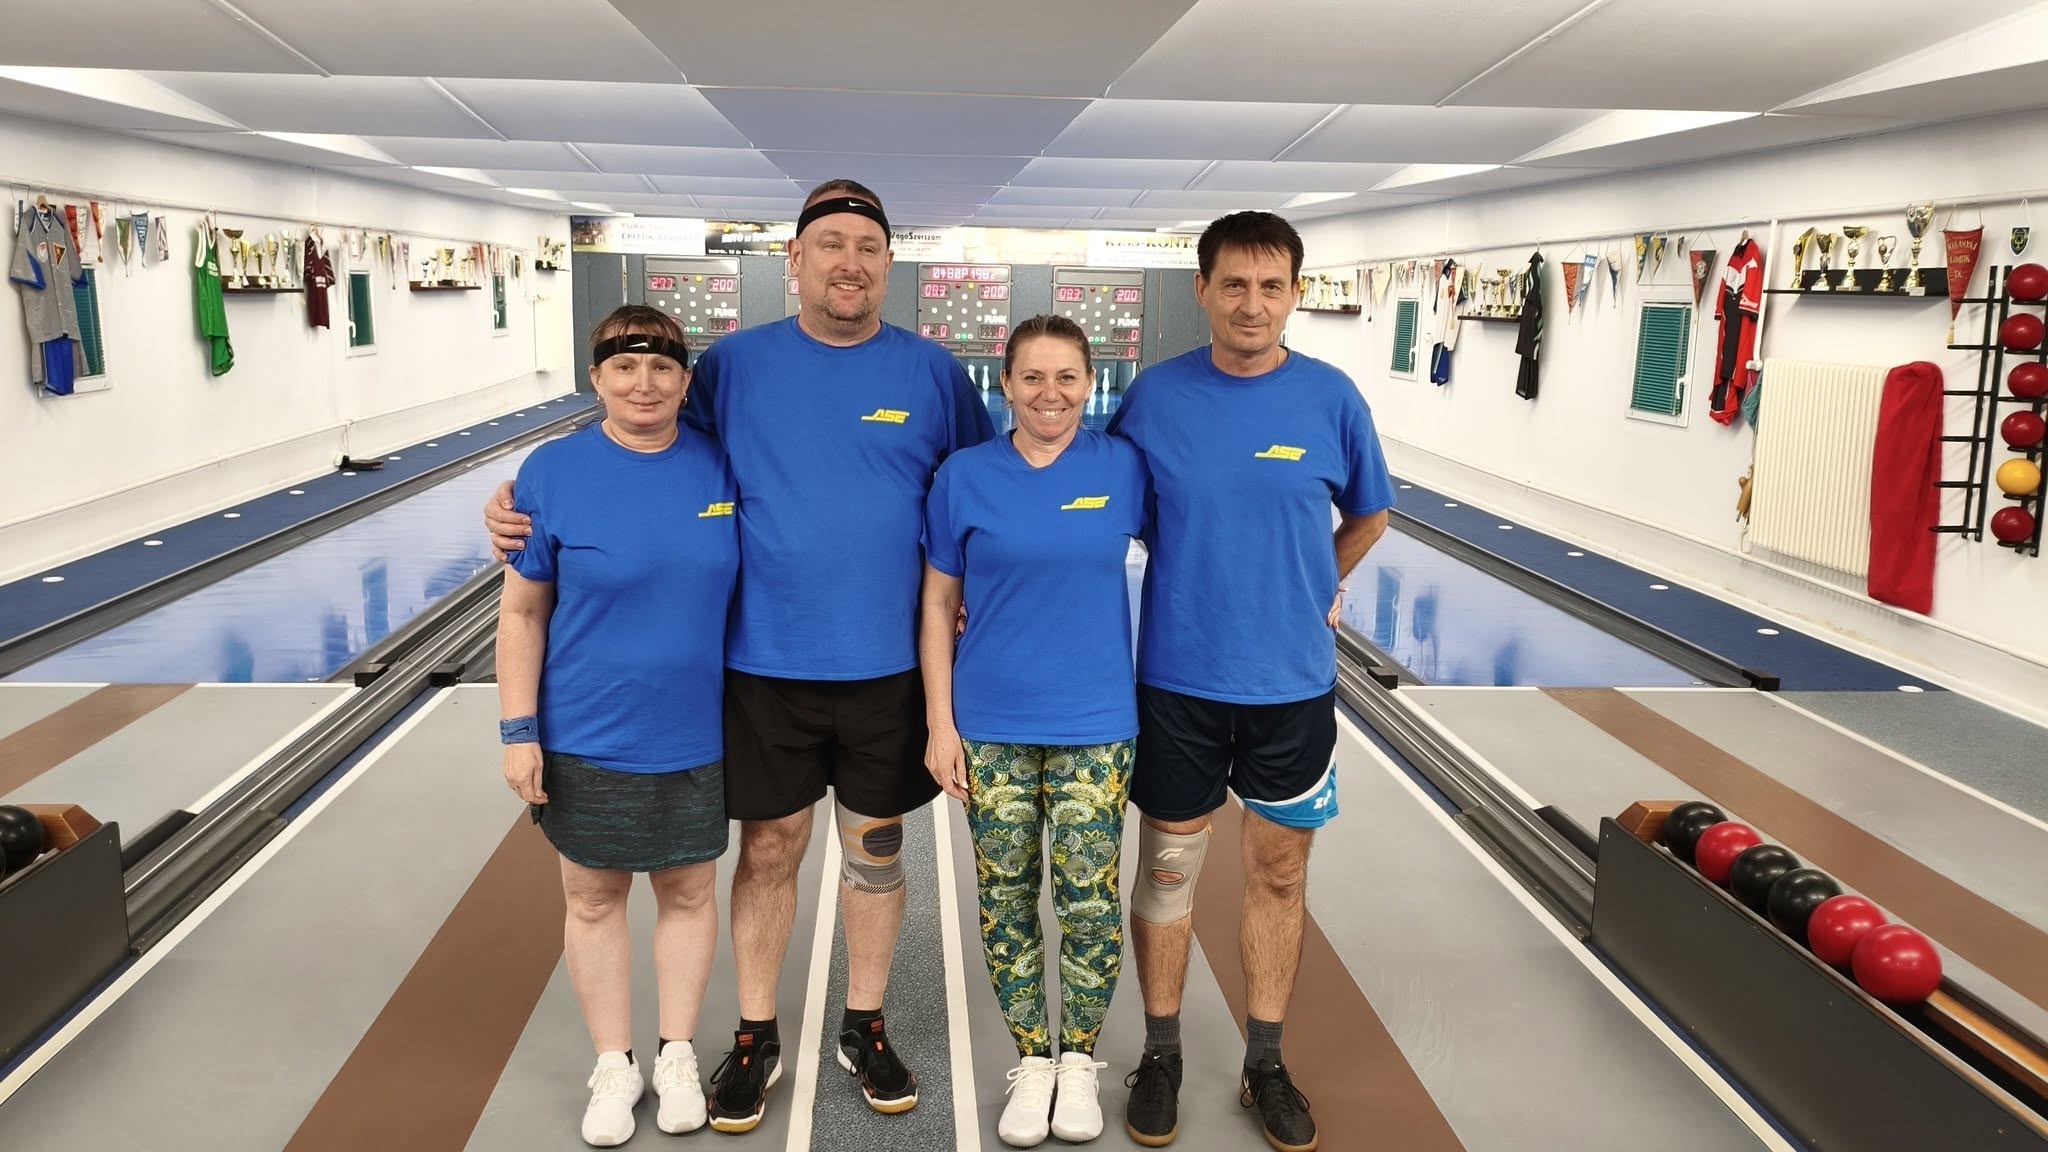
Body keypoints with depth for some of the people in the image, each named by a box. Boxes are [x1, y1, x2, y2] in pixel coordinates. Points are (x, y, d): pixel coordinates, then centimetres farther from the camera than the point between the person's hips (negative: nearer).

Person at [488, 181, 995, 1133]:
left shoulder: (931, 372, -1)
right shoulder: (735, 364, -2)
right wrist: (533, 509, -8)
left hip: (889, 666, 1)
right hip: (765, 664, 0)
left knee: (876, 847, 13)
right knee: (767, 851, 11)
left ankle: (864, 1029, 32)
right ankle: (755, 1037, 30)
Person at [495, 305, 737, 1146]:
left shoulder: (721, 466, -4)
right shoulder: (553, 471, -9)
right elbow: (522, 613, -5)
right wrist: (519, 732, -8)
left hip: (697, 735, 2)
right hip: (588, 737, -1)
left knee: (689, 892, 13)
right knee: (594, 898, 12)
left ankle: (677, 1056, 32)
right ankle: (613, 1067, 30)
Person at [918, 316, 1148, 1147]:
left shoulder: (1124, 468, -3)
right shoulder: (965, 476, -3)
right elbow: (938, 603, 0)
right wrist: (940, 725, -2)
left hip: (1094, 723, 0)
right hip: (991, 725, 1)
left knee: (1090, 897, 3)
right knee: (1005, 898, 9)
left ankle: (1079, 1061, 25)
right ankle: (1030, 1062, 27)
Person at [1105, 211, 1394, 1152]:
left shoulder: (1331, 398, -4)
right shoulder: (1155, 395, -6)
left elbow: (1367, 516, 12)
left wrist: (1312, 591, 9)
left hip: (1293, 682, 1)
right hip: (1177, 679, -1)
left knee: (1279, 871, 12)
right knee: (1169, 867, 10)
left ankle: (1264, 1063, 30)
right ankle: (1160, 1053, 30)